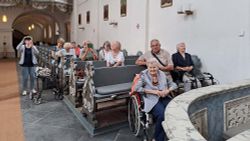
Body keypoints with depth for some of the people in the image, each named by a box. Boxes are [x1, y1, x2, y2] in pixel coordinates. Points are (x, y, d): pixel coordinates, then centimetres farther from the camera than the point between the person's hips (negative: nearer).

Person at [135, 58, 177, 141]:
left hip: (165, 98, 4)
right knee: (162, 115, -31)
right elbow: (137, 88, -7)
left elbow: (173, 85, 17)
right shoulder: (144, 75, 4)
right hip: (152, 100, -4)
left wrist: (168, 91, -6)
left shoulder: (162, 74, 15)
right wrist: (153, 91, -11)